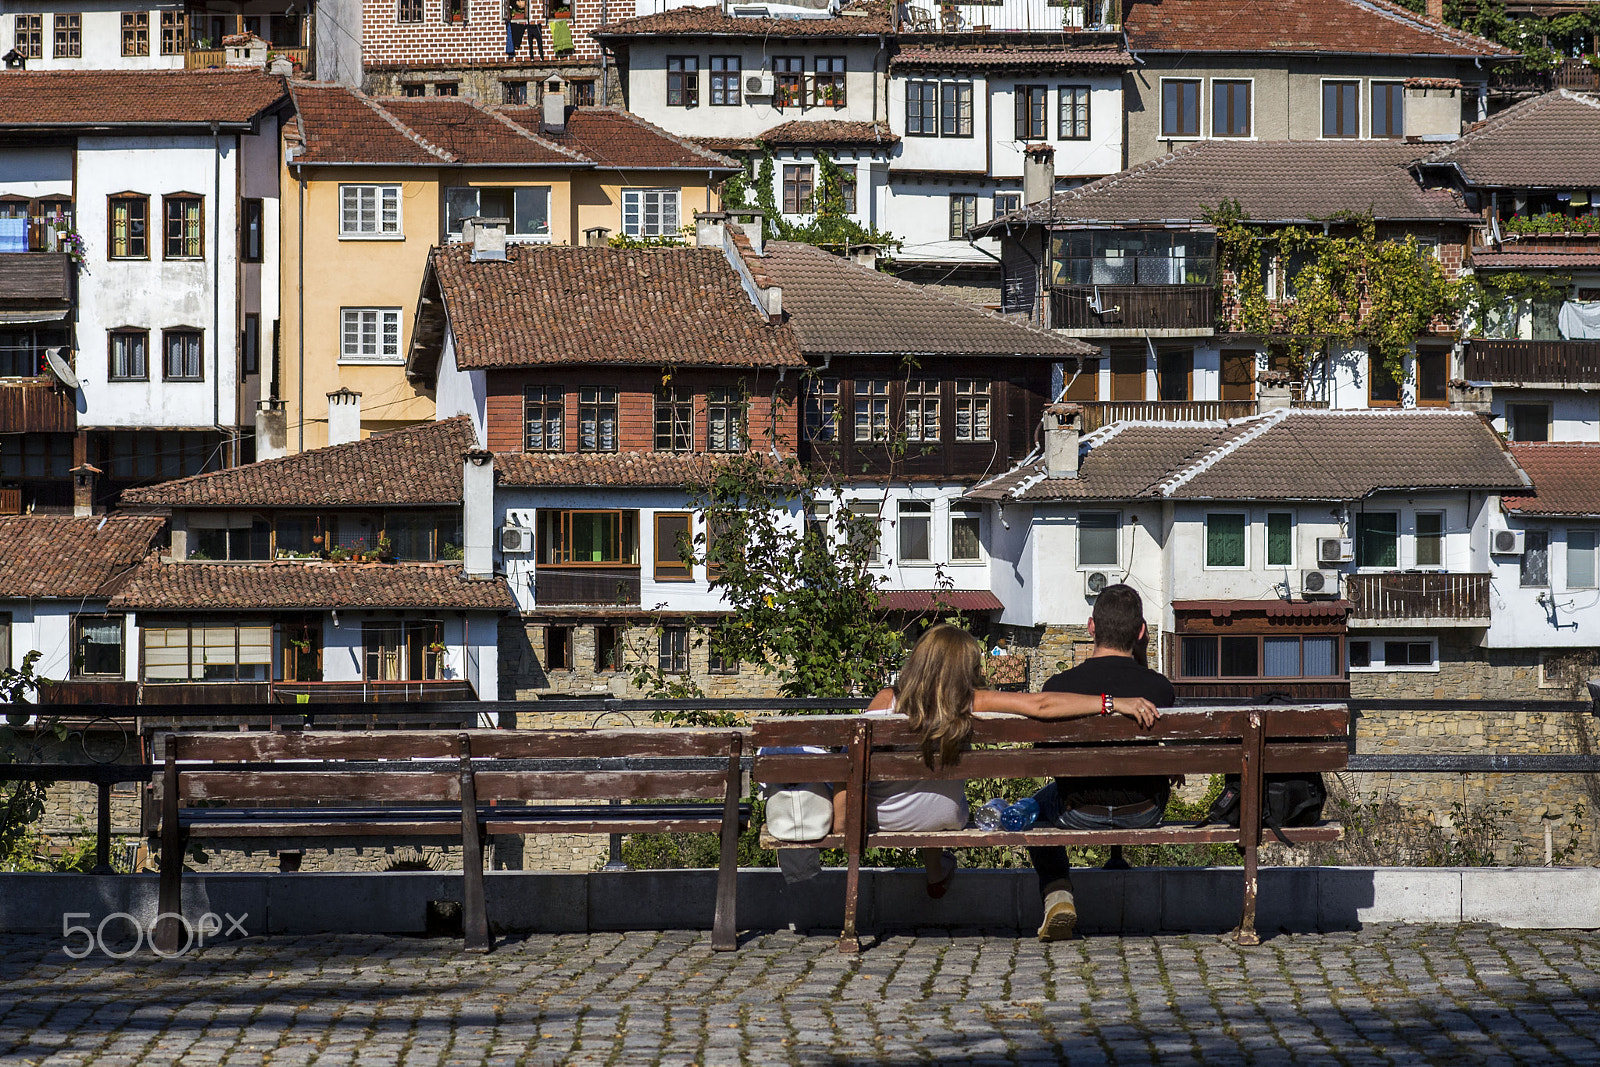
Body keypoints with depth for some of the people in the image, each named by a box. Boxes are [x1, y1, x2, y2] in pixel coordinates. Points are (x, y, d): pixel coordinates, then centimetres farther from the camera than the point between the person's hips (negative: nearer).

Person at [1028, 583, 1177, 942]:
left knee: (1038, 805, 33)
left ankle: (1057, 894, 13)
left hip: (1079, 811, -2)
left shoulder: (1060, 686, -18)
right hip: (1144, 812, 2)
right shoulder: (1160, 687, -15)